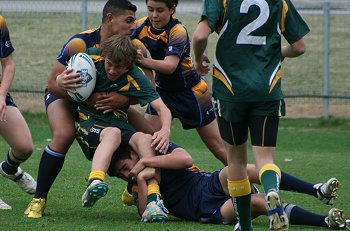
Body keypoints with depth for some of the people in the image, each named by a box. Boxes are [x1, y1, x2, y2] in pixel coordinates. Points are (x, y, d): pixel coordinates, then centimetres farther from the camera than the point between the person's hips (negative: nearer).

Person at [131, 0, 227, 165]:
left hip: (190, 92, -5)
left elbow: (170, 66, -39)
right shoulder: (142, 26, -9)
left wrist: (145, 62, -56)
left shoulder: (178, 31, -26)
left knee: (217, 146, 0)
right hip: (163, 89, 5)